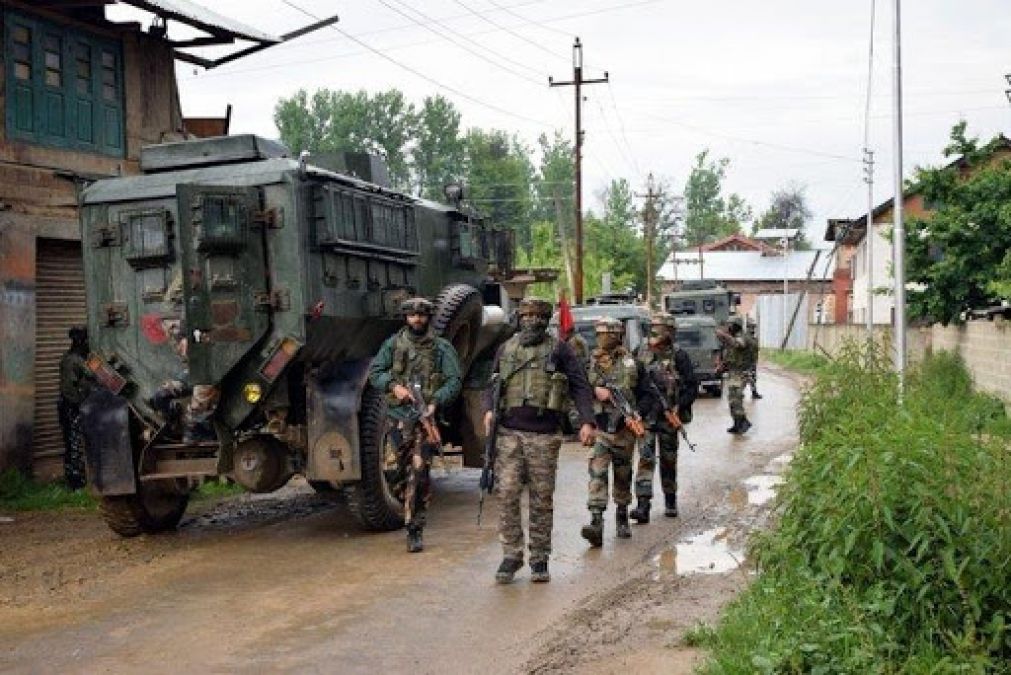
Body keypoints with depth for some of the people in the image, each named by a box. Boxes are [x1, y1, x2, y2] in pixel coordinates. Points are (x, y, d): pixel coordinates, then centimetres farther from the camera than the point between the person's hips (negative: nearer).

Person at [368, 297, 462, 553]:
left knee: (419, 472, -11)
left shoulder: (441, 348, 5)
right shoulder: (393, 344, 10)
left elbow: (454, 380, -1)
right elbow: (374, 372, 9)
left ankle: (415, 530, -9)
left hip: (426, 416, -2)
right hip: (398, 414, 2)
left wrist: (435, 402, -16)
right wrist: (394, 386, -10)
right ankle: (410, 515, 28)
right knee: (404, 471, 9)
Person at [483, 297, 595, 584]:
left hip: (544, 435, -2)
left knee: (542, 499, 4)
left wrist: (586, 421, -10)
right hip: (509, 433, 2)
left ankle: (540, 559, 13)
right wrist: (489, 410, 0)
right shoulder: (506, 349, 13)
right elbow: (493, 385, 20)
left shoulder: (559, 350, 4)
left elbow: (580, 386, 2)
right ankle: (511, 555, 6)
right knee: (507, 495, -4)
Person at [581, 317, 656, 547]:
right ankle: (596, 522, -20)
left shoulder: (632, 364, 2)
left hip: (624, 430, 1)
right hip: (598, 428, -1)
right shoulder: (590, 363, 5)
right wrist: (594, 390, -13)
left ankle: (622, 518, 31)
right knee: (597, 473, -14)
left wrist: (637, 414, -12)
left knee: (623, 476, 13)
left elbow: (647, 395, 5)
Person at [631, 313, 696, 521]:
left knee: (668, 460, 11)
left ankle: (670, 502, 28)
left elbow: (692, 386, -5)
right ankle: (643, 505, -15)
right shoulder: (642, 353, 5)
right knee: (645, 458, -10)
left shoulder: (678, 356, -5)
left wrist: (679, 407, -15)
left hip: (669, 416, -1)